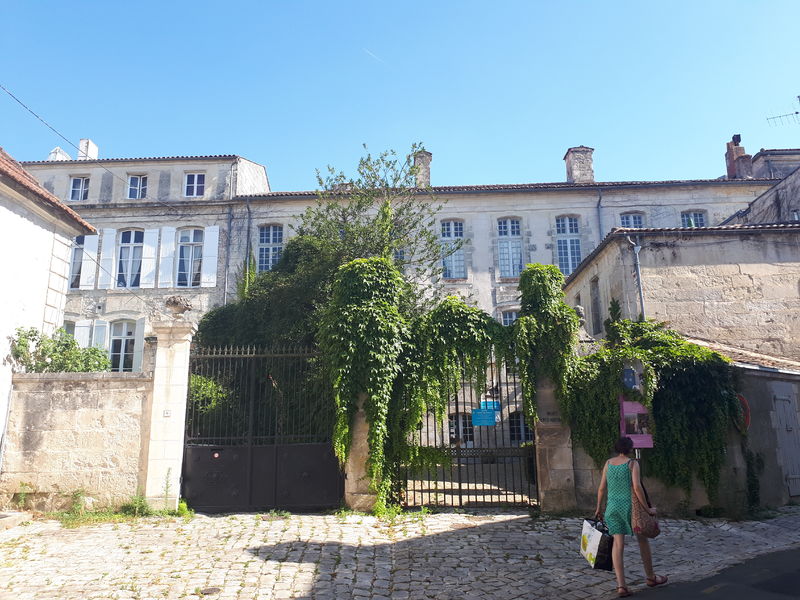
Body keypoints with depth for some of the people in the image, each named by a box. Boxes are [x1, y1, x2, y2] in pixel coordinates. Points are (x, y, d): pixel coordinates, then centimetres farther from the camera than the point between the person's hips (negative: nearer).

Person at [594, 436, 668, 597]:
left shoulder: (608, 462, 5)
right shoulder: (632, 463, -9)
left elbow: (601, 488, 6)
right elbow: (637, 487, -21)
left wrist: (598, 508, 15)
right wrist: (647, 509, -12)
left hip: (613, 506, 4)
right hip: (630, 506, -4)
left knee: (618, 544, 2)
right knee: (643, 539, 19)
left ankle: (621, 586, -7)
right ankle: (651, 577, 36)